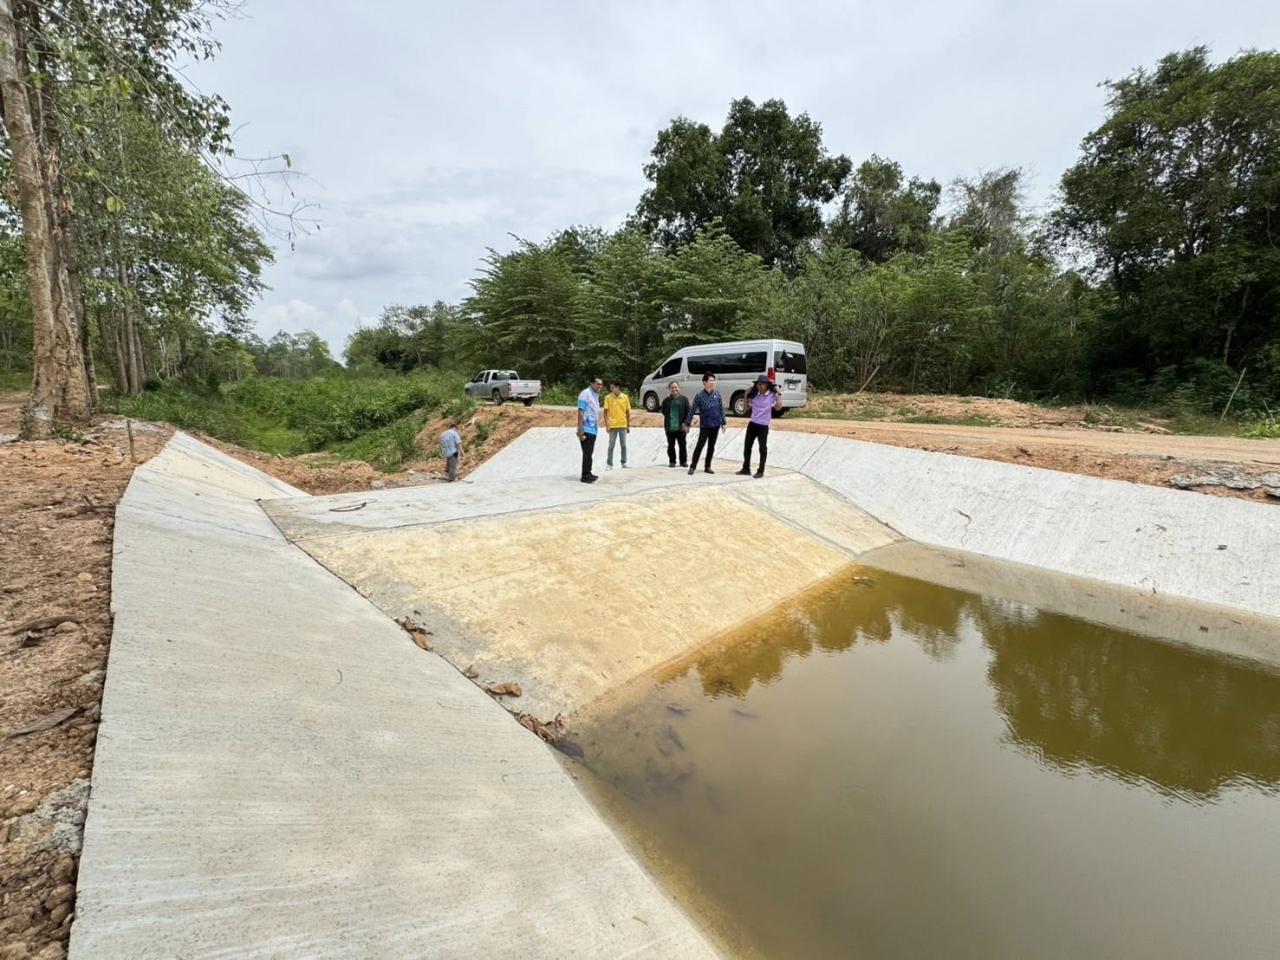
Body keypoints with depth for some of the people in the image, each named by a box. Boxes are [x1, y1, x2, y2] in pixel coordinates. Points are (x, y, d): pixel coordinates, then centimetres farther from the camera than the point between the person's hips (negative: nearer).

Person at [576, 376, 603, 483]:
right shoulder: (585, 394, -14)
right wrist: (580, 431, -21)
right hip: (586, 429, -9)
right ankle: (585, 476, 2)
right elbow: (580, 413, -18)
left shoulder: (596, 395, 13)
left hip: (593, 429, 9)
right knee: (587, 453, -5)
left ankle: (588, 473, 25)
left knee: (590, 453, 15)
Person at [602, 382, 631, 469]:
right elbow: (605, 412, -2)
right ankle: (609, 464, 10)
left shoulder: (625, 397, 2)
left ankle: (624, 463, 17)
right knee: (611, 445, 2)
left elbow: (628, 412, 8)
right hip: (612, 425, -1)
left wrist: (628, 424, 7)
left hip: (623, 425, 2)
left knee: (624, 445, 7)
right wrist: (607, 425, -9)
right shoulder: (608, 398, -2)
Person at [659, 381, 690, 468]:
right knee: (671, 445, 6)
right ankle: (672, 461, 16)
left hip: (681, 427, -1)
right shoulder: (666, 401, 8)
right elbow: (663, 411, 11)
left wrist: (686, 423, -10)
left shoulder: (684, 399, 5)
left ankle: (683, 461, 14)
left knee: (682, 445, 5)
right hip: (670, 427, 1)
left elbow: (688, 412, 1)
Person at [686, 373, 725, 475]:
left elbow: (721, 408, 7)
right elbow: (692, 410, -5)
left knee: (711, 446, 9)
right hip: (704, 425, -4)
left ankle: (707, 467, 19)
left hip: (716, 424, 4)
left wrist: (723, 422, 6)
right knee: (700, 445, -5)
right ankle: (692, 466, 3)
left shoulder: (717, 393, 0)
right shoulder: (699, 395, -10)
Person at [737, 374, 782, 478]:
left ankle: (760, 471, 12)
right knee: (747, 446, 9)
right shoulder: (754, 395, 5)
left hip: (763, 426, -5)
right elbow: (747, 407, 13)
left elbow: (778, 407, -18)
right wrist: (746, 395, 4)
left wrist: (779, 394, -18)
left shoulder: (772, 395, -6)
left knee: (763, 448, 3)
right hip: (752, 424, 5)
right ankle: (746, 469, 20)